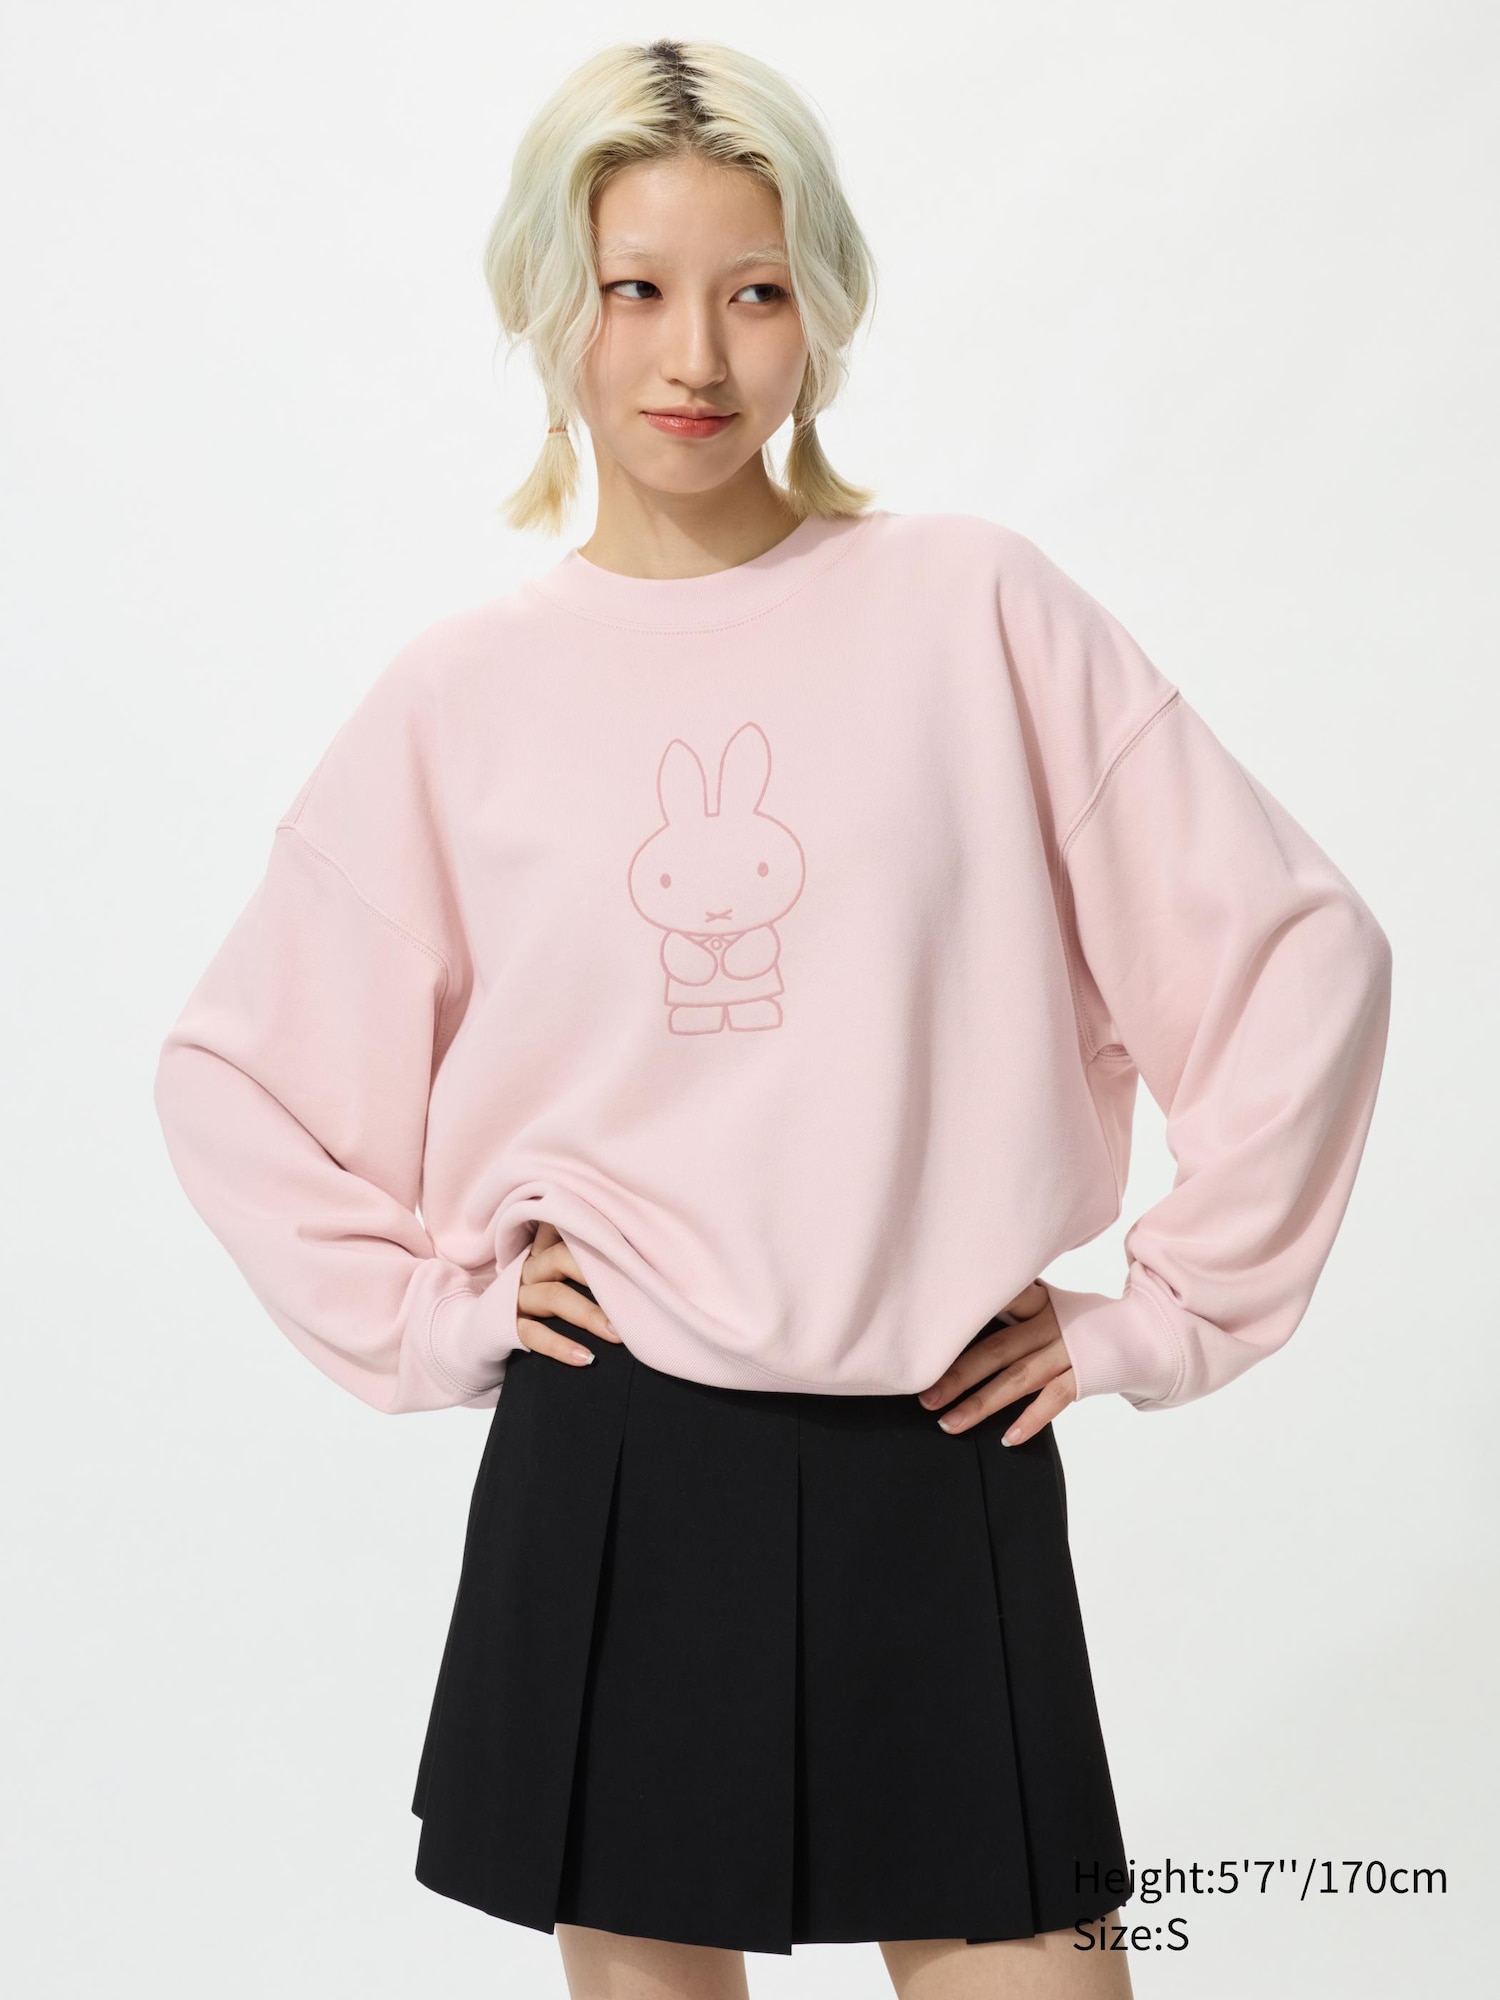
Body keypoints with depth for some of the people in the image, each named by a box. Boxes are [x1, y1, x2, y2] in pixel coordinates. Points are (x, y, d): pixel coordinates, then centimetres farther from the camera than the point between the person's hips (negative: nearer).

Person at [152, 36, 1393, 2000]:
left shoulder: (980, 612, -2)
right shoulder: (464, 695, 2)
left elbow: (1301, 955, -1)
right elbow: (232, 1069, 11)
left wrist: (1167, 1314, -1)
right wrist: (424, 1312, 2)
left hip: (938, 1468, -1)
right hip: (610, 1477, 1)